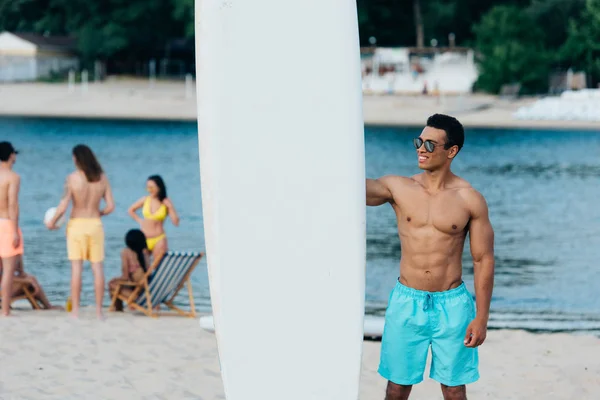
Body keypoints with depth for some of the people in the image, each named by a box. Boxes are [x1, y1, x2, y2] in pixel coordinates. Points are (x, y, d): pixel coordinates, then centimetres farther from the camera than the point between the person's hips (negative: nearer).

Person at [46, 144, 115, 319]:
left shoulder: (72, 178, -10)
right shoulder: (102, 178, 0)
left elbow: (63, 205, -13)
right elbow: (110, 206, -1)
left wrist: (52, 221, 3)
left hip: (77, 224, -2)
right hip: (95, 224, 2)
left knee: (76, 268, 1)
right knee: (98, 268, 6)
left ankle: (75, 310, 1)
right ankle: (99, 310, 6)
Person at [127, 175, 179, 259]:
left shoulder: (166, 203, -5)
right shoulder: (145, 200, 3)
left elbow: (176, 222, -10)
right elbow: (131, 210, 19)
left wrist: (170, 207, -17)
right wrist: (139, 220, 7)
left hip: (159, 239, -3)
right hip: (144, 238, 3)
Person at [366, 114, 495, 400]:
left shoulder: (470, 200, -5)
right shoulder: (398, 188, -1)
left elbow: (483, 260, -2)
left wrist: (481, 317, -5)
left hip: (451, 304, -1)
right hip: (406, 302, 1)